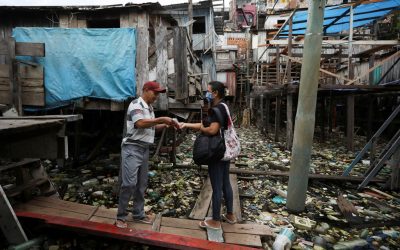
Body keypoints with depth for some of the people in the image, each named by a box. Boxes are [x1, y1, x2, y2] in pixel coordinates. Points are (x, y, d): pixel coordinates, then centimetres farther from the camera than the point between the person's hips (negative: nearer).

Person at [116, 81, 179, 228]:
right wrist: (161, 119, -23)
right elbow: (140, 123, -26)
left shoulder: (149, 108, 16)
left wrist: (167, 124, 6)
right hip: (132, 148, -9)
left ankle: (138, 214, 24)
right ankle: (121, 216, 8)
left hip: (144, 149, 9)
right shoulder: (136, 104, -11)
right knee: (129, 183, -7)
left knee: (141, 184, 12)